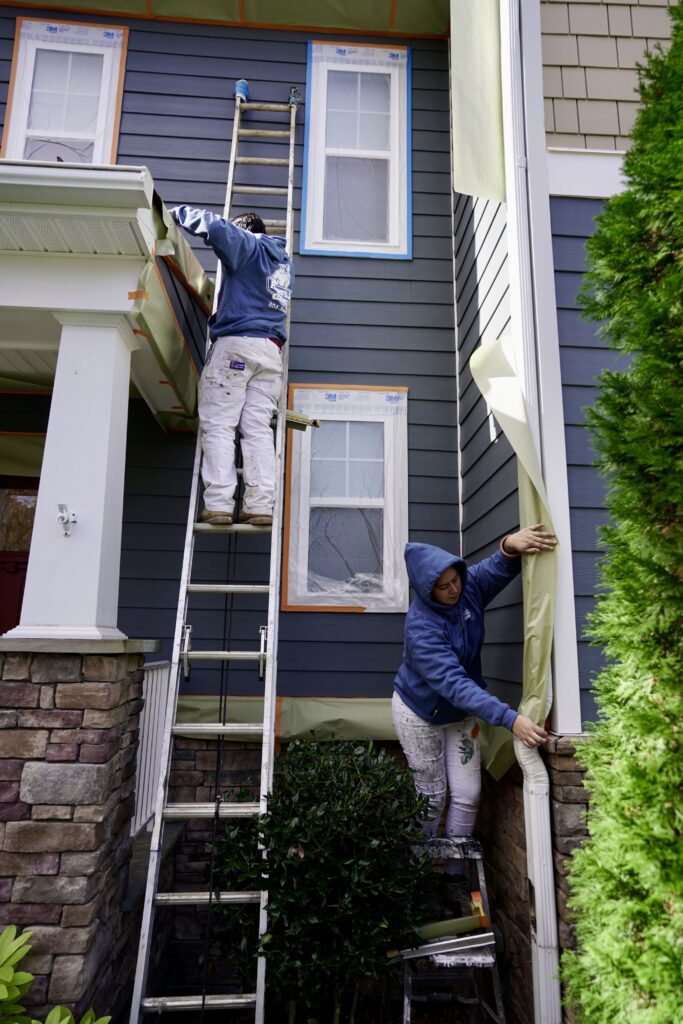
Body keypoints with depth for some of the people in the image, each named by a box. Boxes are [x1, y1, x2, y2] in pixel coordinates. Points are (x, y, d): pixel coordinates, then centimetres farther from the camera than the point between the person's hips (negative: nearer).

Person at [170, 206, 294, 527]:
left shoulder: (248, 245, 7)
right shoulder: (284, 260, 27)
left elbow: (216, 227, -10)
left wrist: (179, 212, 4)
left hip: (235, 343, -6)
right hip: (271, 350, 6)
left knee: (218, 426, -8)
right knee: (258, 429, -1)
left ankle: (219, 503, -16)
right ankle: (260, 506, -9)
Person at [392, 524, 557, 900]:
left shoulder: (470, 586, -17)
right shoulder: (421, 627, -34)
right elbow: (455, 685, -41)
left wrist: (510, 546, -49)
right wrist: (510, 719, -48)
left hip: (461, 713, 5)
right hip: (420, 712, -5)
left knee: (467, 796, 4)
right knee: (432, 798, 8)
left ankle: (453, 874, 22)